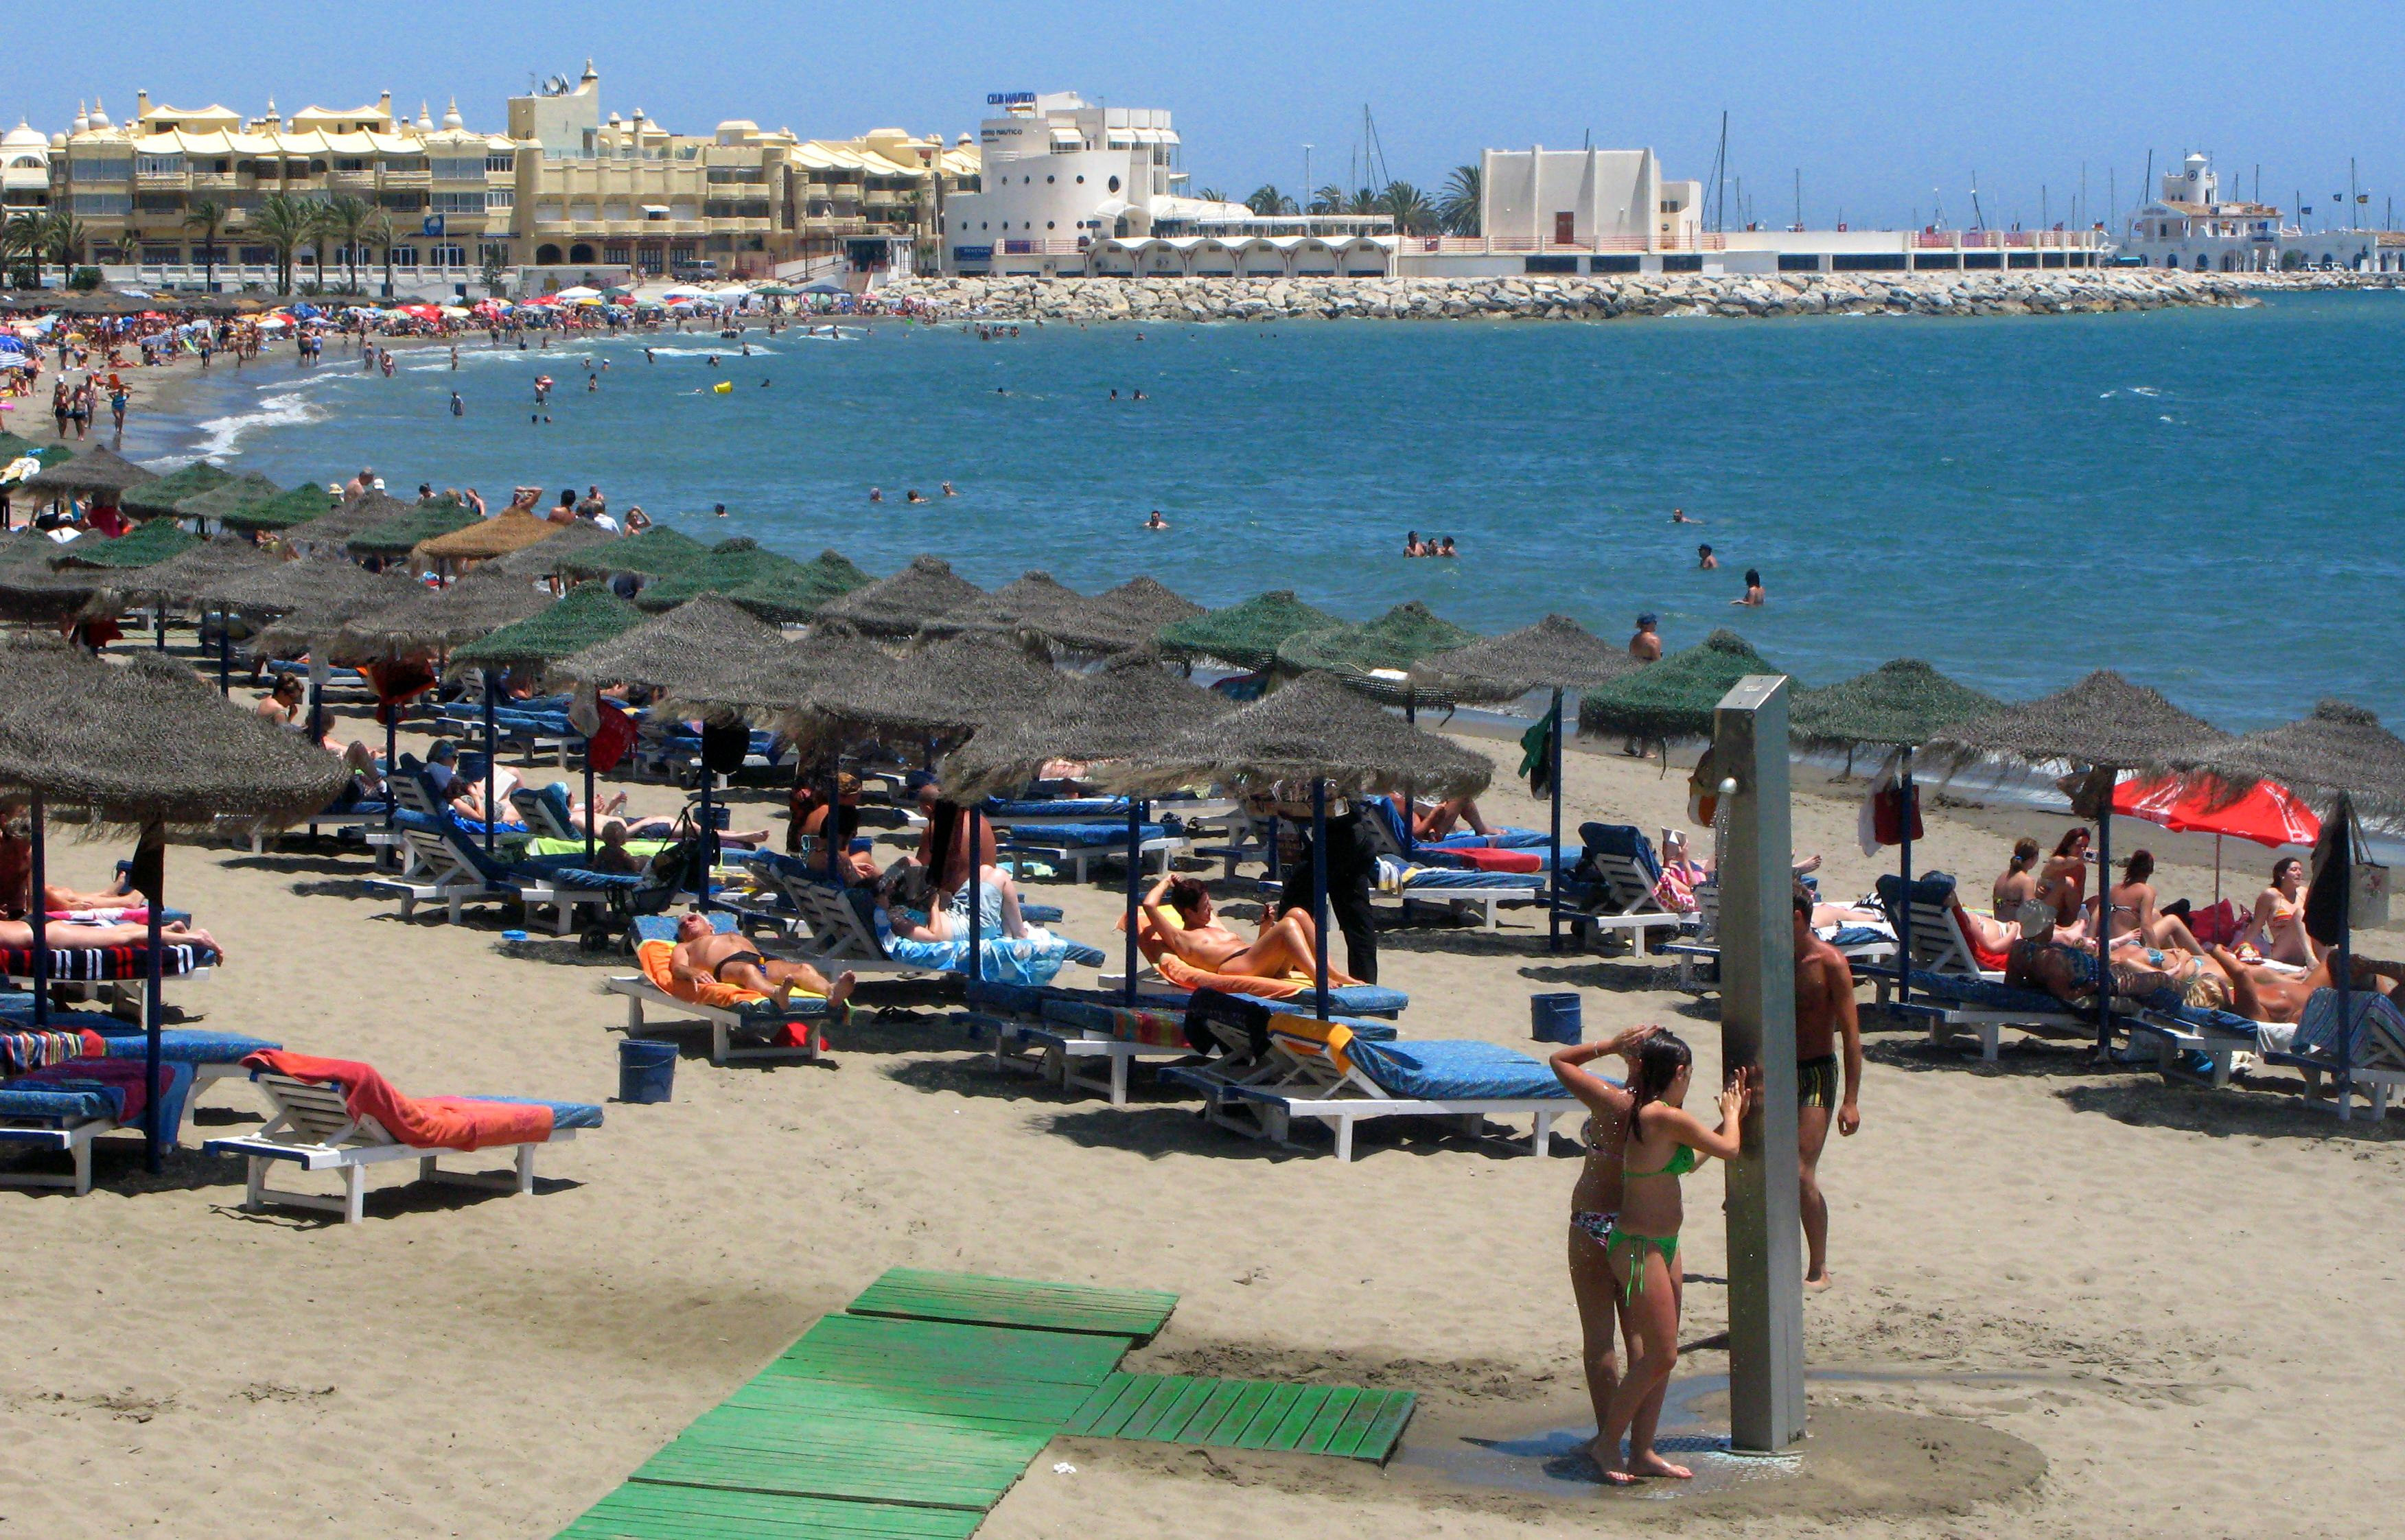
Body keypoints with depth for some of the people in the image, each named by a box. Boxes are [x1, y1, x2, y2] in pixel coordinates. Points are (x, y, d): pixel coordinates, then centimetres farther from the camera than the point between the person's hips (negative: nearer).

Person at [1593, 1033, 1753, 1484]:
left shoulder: (1644, 1113, 9)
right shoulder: (1668, 1118, -20)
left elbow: (1689, 1160, 22)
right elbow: (1728, 1149, -10)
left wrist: (1730, 1116, 25)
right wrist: (1731, 1115, 10)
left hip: (1661, 1246, 10)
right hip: (1641, 1248, -10)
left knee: (1659, 1355, 12)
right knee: (1660, 1356, -5)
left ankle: (1642, 1452, 18)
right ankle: (1608, 1443, 6)